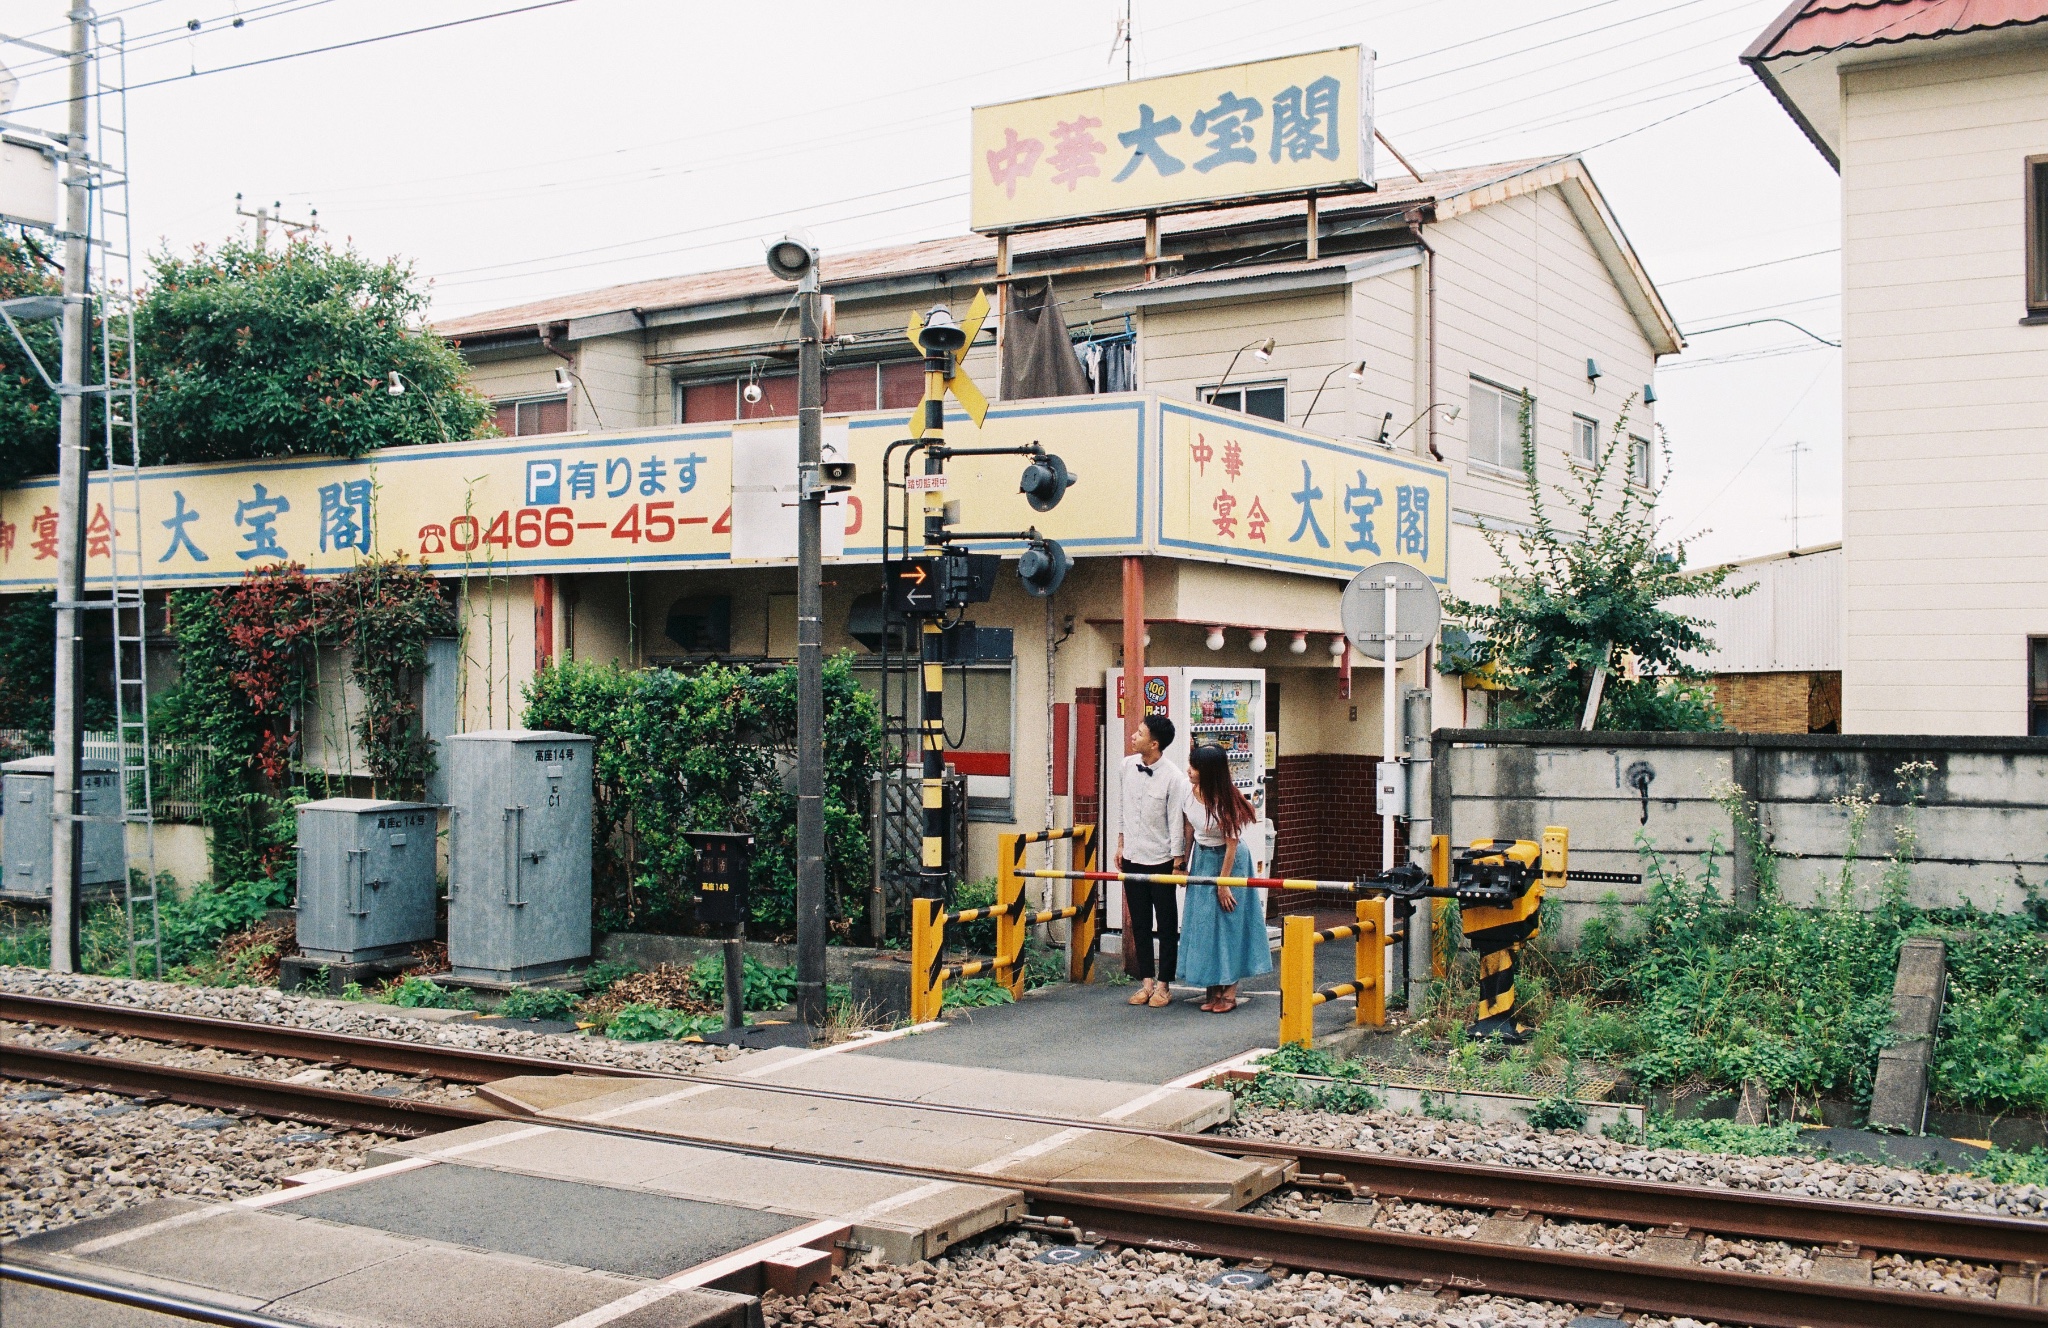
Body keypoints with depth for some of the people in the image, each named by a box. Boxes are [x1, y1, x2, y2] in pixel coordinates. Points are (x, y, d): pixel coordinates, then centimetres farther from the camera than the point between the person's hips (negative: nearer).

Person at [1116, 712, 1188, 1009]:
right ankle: (1146, 981, 19)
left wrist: (1178, 864, -10)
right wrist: (1120, 845, 14)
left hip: (1161, 861, -5)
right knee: (1139, 923, 11)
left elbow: (1176, 822, -12)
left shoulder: (1173, 777, -16)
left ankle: (1164, 984, 13)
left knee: (1166, 925, 5)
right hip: (1132, 858, 6)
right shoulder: (1127, 766, 0)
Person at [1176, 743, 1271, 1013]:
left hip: (1228, 861, -7)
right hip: (1202, 859, 7)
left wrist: (1223, 883, -16)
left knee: (1228, 923, -2)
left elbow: (1232, 844, -19)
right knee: (1203, 922, 7)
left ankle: (1229, 992, 4)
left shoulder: (1225, 801, -24)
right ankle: (1214, 989, 15)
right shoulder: (1192, 793, -7)